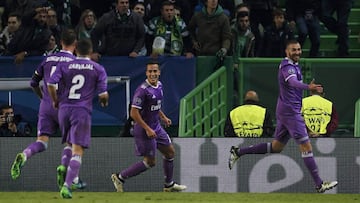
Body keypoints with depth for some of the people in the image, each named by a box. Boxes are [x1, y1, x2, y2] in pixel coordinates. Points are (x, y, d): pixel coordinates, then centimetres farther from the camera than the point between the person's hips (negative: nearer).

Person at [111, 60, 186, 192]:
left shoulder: (159, 85, 5)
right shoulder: (143, 90, -24)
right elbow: (134, 113, -24)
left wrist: (163, 117, 14)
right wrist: (147, 129, -23)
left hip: (156, 127, 9)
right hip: (144, 129, -9)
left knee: (170, 152, 15)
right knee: (150, 162, -3)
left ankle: (169, 185, 29)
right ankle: (119, 177, 7)